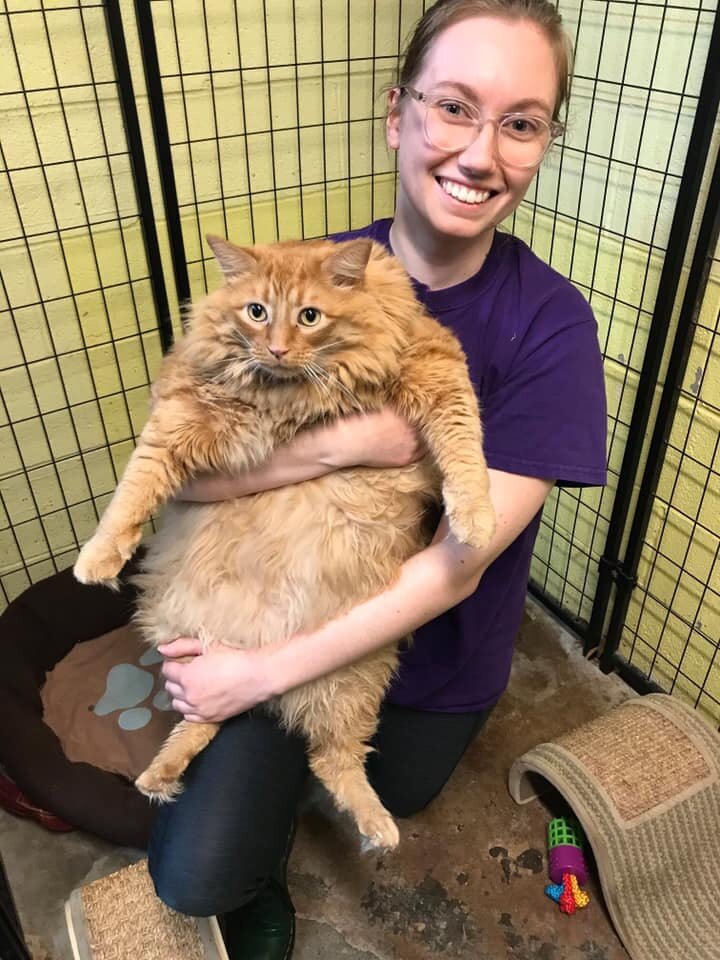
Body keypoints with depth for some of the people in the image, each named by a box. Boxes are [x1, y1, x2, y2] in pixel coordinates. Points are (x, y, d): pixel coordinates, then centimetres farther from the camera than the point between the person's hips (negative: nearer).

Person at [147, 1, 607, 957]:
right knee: (194, 875, -9)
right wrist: (349, 441, -32)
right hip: (290, 606, 1)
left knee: (395, 797, 26)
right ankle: (260, 882, 27)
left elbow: (456, 568, -24)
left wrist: (264, 673, -22)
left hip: (436, 653, 0)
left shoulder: (551, 325, -22)